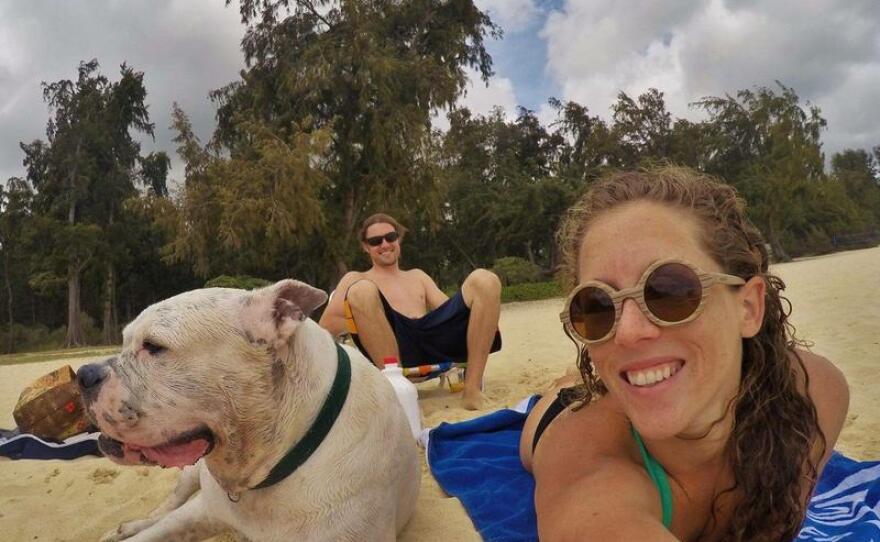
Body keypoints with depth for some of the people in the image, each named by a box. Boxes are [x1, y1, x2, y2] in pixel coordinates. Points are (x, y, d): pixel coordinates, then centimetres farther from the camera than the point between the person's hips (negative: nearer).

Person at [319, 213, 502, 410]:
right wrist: (369, 320, -5)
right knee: (361, 291, -29)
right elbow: (326, 325, 8)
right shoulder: (355, 279, 23)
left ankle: (473, 387, -23)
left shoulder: (417, 276, 34)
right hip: (393, 350, -3)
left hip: (434, 340, 3)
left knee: (484, 280, -14)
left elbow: (449, 309, 22)